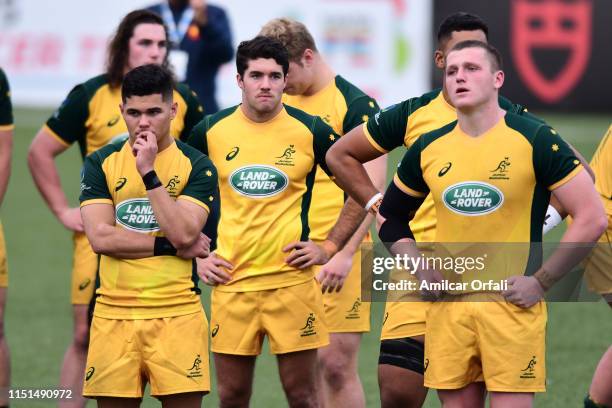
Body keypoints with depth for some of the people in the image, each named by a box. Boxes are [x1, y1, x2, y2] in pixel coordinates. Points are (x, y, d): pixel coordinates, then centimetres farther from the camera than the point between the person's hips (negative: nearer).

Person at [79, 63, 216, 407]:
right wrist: (172, 246, -10)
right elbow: (100, 237, -7)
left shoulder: (197, 166, 1)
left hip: (177, 312, -1)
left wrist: (149, 172, -14)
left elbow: (183, 233, -13)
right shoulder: (101, 163, 5)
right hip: (114, 314, 1)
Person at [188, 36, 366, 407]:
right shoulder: (211, 131, 3)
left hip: (293, 278, -2)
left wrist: (330, 247, 1)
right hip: (231, 282, 2)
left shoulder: (311, 131, -2)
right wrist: (197, 255, 8)